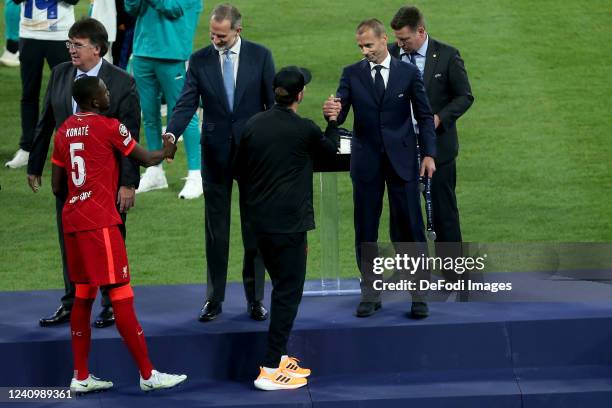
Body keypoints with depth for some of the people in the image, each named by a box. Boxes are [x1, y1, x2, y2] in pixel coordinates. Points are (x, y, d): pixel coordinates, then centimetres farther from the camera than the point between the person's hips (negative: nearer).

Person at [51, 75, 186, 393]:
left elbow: (57, 186, 14)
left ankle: (81, 377, 13)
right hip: (100, 222, -7)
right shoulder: (109, 127, -8)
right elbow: (147, 159, 3)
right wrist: (167, 151, 24)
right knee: (121, 295, -5)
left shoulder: (64, 131, 12)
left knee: (83, 295, 13)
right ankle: (148, 375, -1)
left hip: (72, 221, 7)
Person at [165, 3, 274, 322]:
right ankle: (214, 299, 11)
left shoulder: (260, 56, -3)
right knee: (216, 229, 5)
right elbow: (187, 103, -7)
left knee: (255, 227, 5)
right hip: (215, 152, 1)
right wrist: (171, 134, -25)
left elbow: (273, 103, 0)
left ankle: (255, 299, 13)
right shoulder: (199, 60, -1)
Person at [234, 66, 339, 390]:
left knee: (282, 285, 19)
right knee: (288, 290, -2)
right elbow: (331, 149, 8)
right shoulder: (304, 129, -13)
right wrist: (332, 121, 24)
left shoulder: (253, 124, 3)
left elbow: (239, 169, 11)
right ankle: (271, 369, -6)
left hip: (259, 218, 6)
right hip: (288, 221, -6)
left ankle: (279, 356, 23)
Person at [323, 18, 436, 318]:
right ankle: (370, 294, 14)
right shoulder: (352, 74, 3)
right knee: (365, 230, 5)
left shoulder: (408, 73, 2)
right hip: (366, 161, 1)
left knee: (411, 227, -1)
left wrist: (428, 153, -3)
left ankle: (418, 295, 6)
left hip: (402, 159, -1)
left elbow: (424, 116, 5)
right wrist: (331, 112, -27)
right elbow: (340, 115, -3)